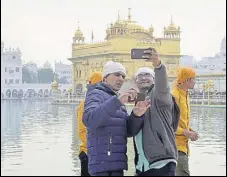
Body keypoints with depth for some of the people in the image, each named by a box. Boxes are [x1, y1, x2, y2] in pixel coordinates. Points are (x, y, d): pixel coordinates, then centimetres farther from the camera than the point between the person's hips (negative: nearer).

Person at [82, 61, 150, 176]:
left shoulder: (118, 101, 20)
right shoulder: (96, 94, -3)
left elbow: (128, 131, 10)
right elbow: (89, 119, -24)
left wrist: (136, 115, -10)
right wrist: (116, 101, -34)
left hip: (117, 163, 8)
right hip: (102, 163, -8)